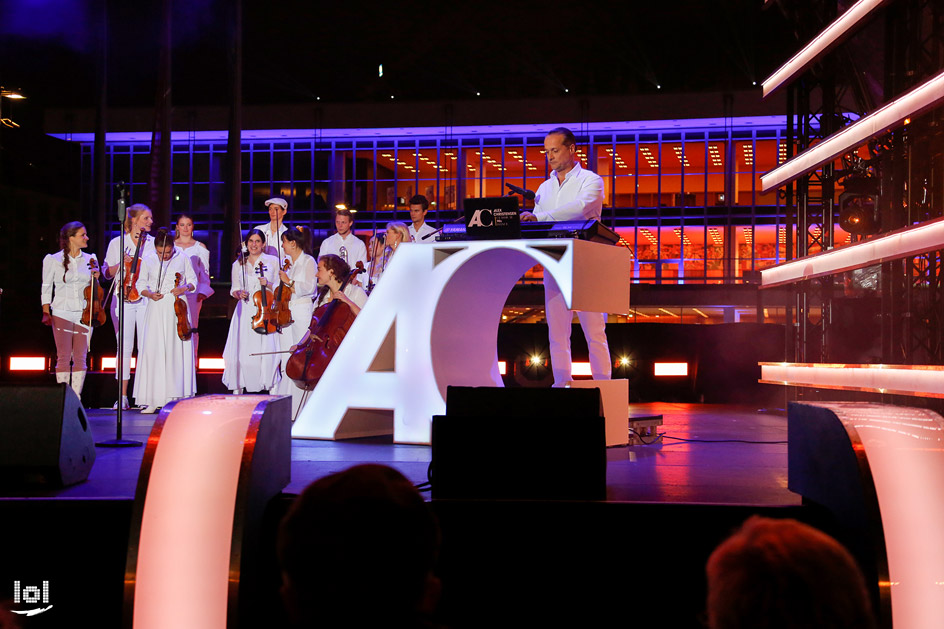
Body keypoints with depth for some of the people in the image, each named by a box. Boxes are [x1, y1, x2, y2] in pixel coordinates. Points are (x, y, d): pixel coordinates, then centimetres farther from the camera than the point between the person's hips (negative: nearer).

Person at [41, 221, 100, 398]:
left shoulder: (90, 259, 9)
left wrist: (95, 278, -3)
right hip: (62, 313, -3)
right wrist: (46, 313, -3)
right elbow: (46, 288, 4)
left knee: (80, 358, 1)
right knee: (64, 358, -6)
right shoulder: (53, 260, 1)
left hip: (84, 314, 3)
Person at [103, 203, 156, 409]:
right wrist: (121, 264, -10)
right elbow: (107, 273, 8)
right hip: (123, 299, -1)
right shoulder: (117, 243, 6)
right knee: (125, 347, -1)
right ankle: (123, 396, 4)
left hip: (146, 299, 1)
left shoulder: (153, 244, 9)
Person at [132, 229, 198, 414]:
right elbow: (142, 284, 12)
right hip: (156, 310, 1)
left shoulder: (182, 258, 4)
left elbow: (193, 280, 11)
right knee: (153, 351, -7)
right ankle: (154, 400, -4)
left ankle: (178, 397, 1)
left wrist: (185, 288, -9)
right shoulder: (148, 260, 6)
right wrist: (149, 294, -8)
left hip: (177, 308, 0)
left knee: (178, 351, -4)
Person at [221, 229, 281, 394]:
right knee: (241, 352, -6)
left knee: (268, 352, -11)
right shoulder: (238, 264, 13)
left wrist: (268, 284, -11)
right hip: (245, 312, 2)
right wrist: (239, 294, -3)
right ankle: (237, 390, 3)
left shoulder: (273, 261, 8)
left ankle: (273, 390, -2)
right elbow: (234, 289, 19)